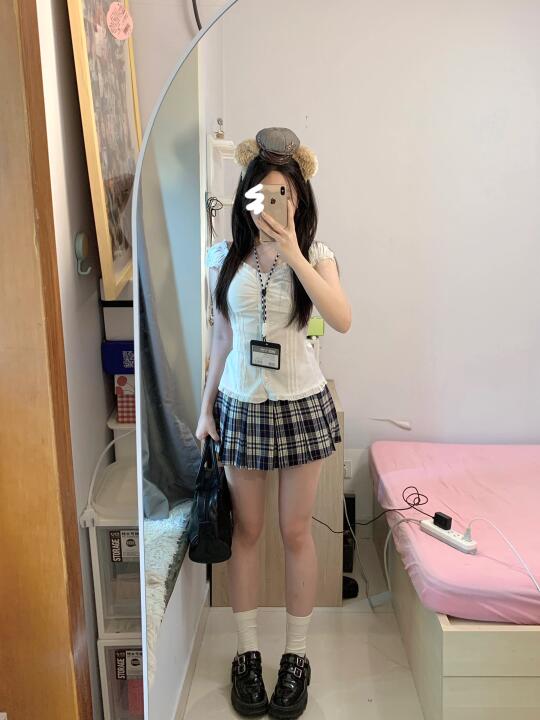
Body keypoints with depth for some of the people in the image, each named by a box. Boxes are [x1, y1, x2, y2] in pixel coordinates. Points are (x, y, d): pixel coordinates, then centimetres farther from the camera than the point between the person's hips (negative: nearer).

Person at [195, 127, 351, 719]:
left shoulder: (315, 254, -4)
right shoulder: (223, 258, 1)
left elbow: (342, 320, -22)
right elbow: (222, 337, 7)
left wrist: (293, 253, -27)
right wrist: (205, 407, 6)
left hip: (300, 403, -1)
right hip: (241, 404, 2)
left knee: (296, 532, 8)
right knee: (246, 530, 11)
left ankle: (295, 656, 27)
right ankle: (247, 654, 29)